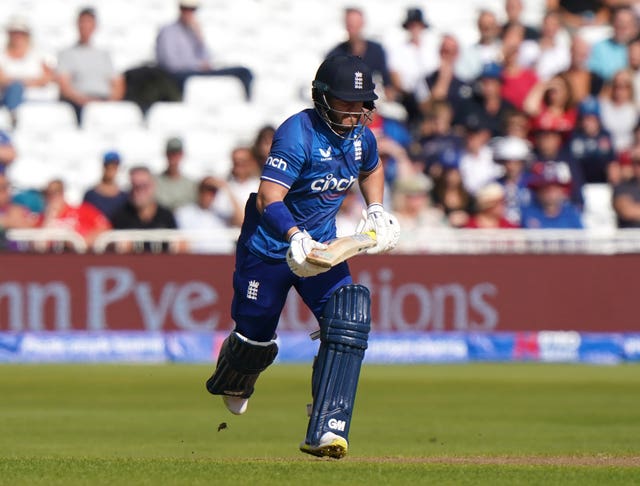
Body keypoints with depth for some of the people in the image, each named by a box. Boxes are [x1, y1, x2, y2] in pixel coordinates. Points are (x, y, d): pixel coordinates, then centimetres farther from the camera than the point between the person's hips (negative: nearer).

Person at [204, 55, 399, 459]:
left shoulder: (362, 138, -2)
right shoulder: (297, 134, -24)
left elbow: (371, 170, 24)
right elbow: (268, 199, -34)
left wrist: (376, 210, 6)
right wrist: (295, 236, -51)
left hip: (322, 245, 5)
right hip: (269, 247, -5)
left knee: (348, 324, -18)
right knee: (256, 338, 10)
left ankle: (326, 432, -21)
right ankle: (232, 381, 49)